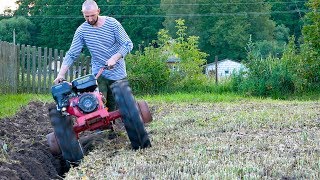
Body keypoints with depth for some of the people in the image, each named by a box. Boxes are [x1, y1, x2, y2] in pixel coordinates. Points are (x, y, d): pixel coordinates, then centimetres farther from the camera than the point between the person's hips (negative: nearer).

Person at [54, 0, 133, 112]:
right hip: (99, 74, 0)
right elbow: (71, 54, -1)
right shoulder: (81, 30, -3)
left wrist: (114, 58, -21)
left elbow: (128, 44, -7)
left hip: (118, 74, 0)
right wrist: (61, 74, -11)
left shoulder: (112, 23, -7)